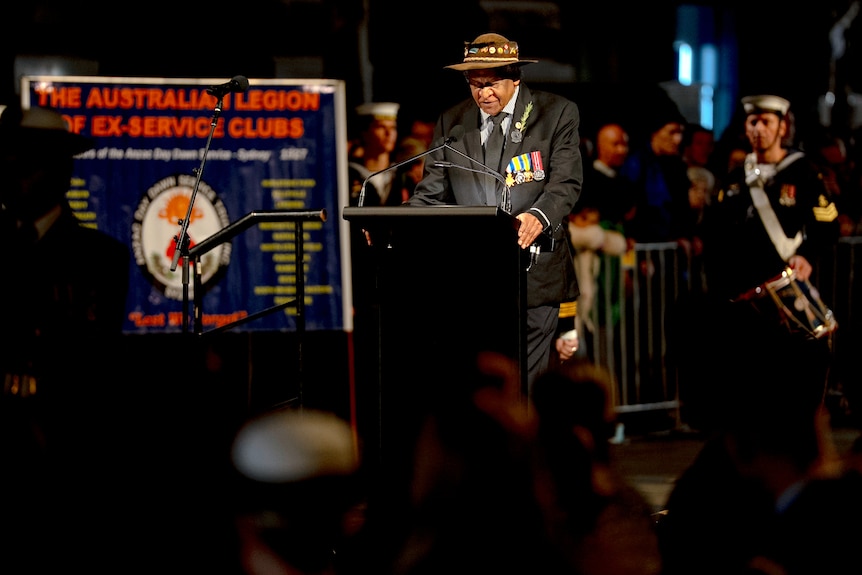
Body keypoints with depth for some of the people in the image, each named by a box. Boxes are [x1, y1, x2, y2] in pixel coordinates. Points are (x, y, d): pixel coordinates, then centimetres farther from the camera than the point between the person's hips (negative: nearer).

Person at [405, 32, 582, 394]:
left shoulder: (557, 114, 3)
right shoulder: (451, 123, 12)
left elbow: (566, 183, -7)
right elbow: (431, 194, 11)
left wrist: (539, 216, -29)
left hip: (533, 272, -2)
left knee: (523, 385, -3)